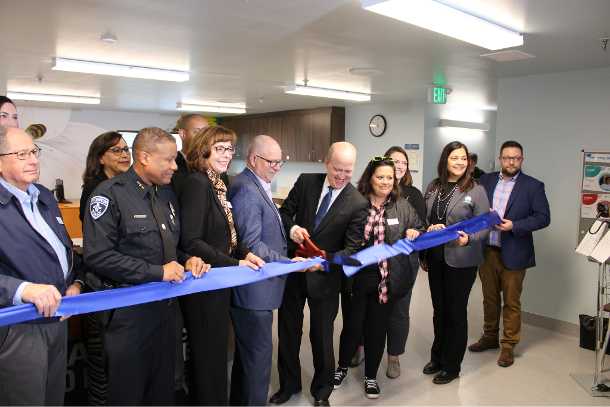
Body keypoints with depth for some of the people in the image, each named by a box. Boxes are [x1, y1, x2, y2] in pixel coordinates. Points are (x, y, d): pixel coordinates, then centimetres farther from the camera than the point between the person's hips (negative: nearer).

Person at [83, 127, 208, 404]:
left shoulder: (167, 194, 9)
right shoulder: (110, 194, -14)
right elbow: (97, 256, -21)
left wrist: (187, 260, -2)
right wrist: (157, 272, -21)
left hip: (165, 305, 7)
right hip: (128, 310, -7)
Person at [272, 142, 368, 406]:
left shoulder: (358, 204, -14)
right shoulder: (306, 181, -6)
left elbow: (351, 248, -15)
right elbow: (284, 212, 3)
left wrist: (325, 259, -32)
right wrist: (291, 228, -18)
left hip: (325, 276, -3)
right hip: (293, 269, 3)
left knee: (322, 335, 12)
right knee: (288, 330, 17)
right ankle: (289, 383, 40)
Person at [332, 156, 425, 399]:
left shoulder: (402, 206, 2)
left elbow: (421, 229, 13)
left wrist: (414, 233, -8)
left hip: (387, 279, 2)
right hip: (358, 277, -2)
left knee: (378, 328, 13)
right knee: (353, 325, 10)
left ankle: (371, 376, 34)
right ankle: (342, 367, 37)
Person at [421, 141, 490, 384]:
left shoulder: (476, 190, -8)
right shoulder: (433, 188, 5)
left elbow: (485, 225, -8)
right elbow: (424, 220, 10)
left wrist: (469, 239, -26)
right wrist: (423, 255, 7)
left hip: (461, 261, -4)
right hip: (435, 258, 4)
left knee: (456, 312, 8)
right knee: (439, 310, 17)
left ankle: (452, 366, 23)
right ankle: (437, 357, 34)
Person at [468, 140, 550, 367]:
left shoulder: (533, 186, -4)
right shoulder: (486, 180, 6)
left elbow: (543, 217, -7)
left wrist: (514, 225, -18)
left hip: (513, 254, -3)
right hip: (487, 250, 4)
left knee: (511, 302, 6)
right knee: (489, 297, 17)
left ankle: (509, 346, 20)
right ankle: (490, 337, 33)